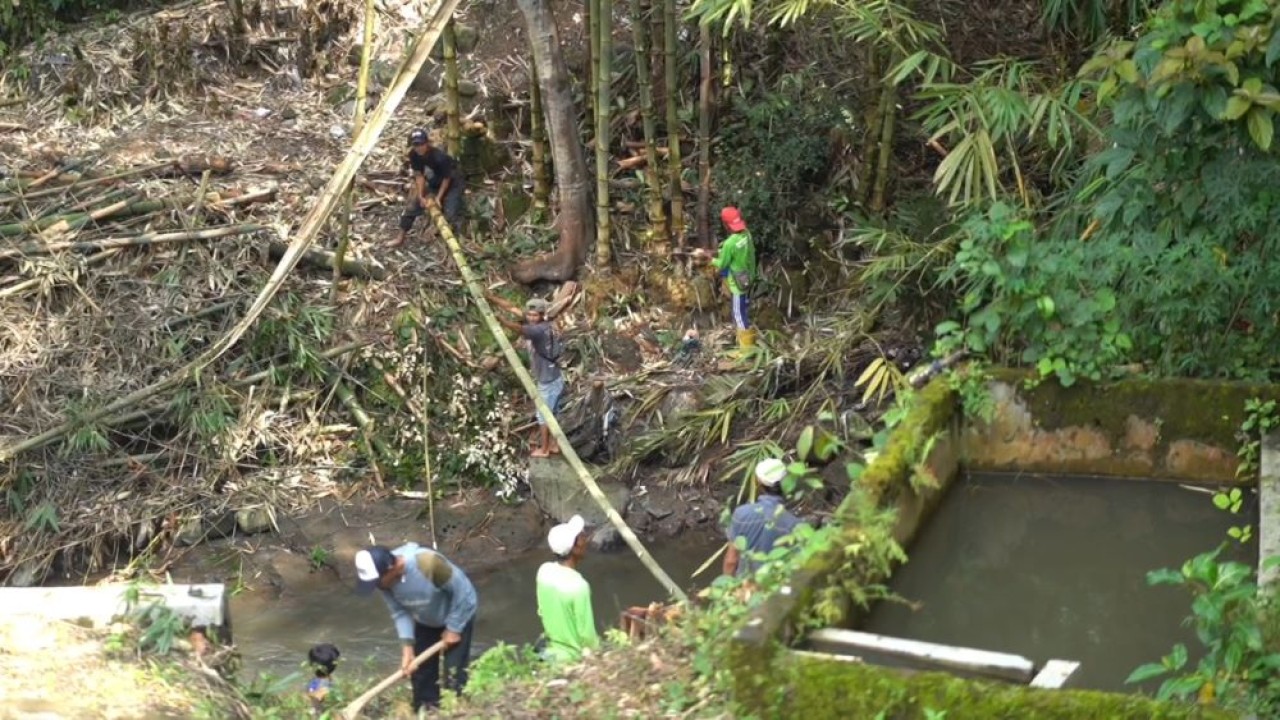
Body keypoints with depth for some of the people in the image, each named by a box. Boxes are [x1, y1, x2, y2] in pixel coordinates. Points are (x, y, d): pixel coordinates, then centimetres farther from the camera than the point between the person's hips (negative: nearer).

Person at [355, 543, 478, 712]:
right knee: (421, 670, 8)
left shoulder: (428, 563, -42)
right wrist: (407, 645, -23)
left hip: (458, 615, -5)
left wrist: (453, 628, -19)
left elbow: (462, 591, -28)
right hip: (425, 621, 5)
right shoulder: (386, 579, -25)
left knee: (454, 673, -9)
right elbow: (399, 612, -12)